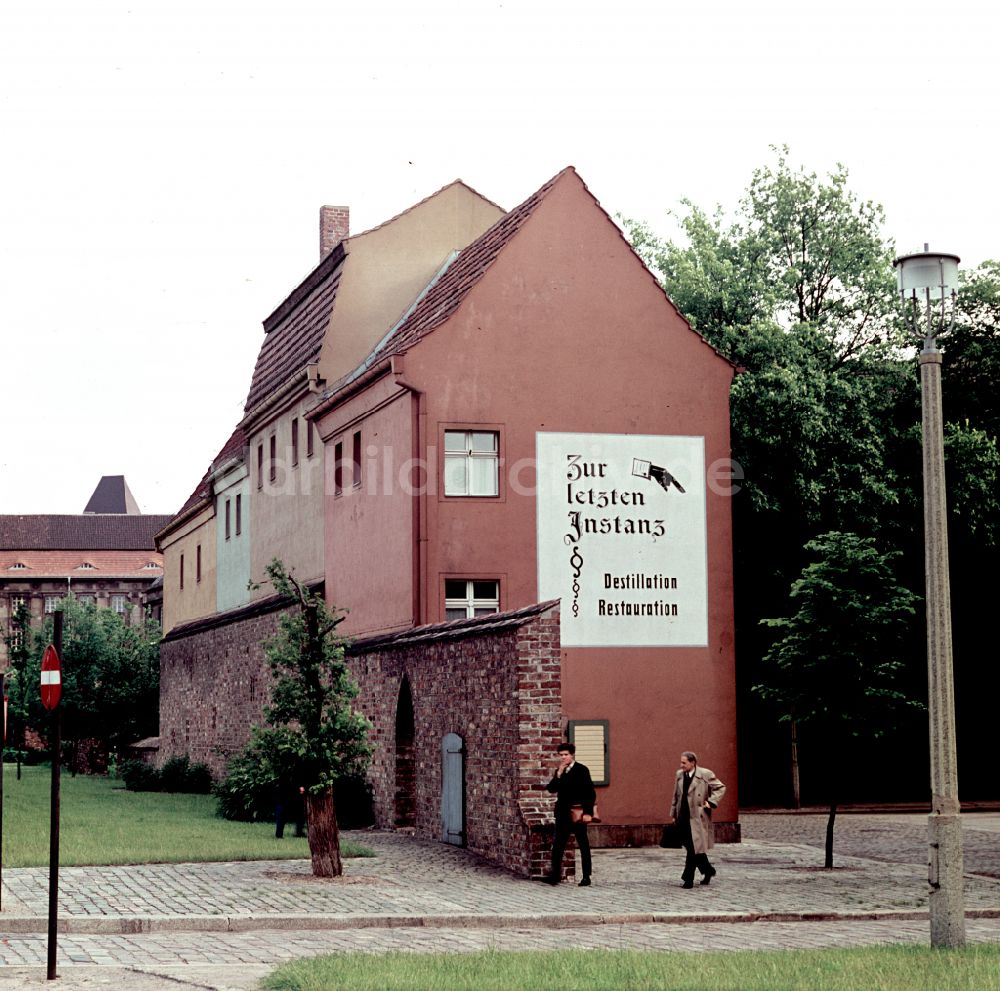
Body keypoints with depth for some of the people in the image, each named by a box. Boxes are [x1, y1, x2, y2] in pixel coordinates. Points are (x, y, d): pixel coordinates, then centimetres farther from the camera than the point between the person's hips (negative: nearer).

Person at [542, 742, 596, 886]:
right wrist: (559, 774, -8)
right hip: (562, 813, 5)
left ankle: (586, 877, 8)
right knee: (557, 845, -3)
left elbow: (591, 793, -9)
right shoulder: (559, 771, 12)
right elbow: (551, 789, 2)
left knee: (583, 845, 4)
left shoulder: (581, 770, -6)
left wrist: (588, 812, -15)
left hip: (578, 814, -5)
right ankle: (555, 874, -2)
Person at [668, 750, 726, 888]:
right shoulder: (679, 775, 10)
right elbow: (676, 796, 17)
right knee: (691, 847, 10)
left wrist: (711, 802, -10)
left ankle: (688, 879, -3)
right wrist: (673, 814, 16)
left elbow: (721, 788, -1)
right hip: (683, 817, 6)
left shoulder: (705, 774, -7)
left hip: (697, 817, -6)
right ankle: (708, 870, 29)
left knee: (694, 847, -8)